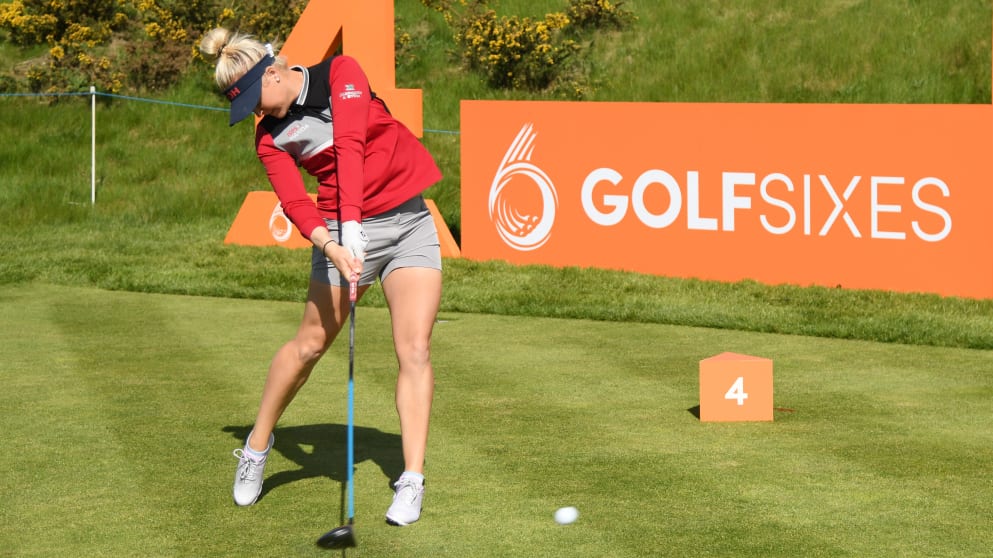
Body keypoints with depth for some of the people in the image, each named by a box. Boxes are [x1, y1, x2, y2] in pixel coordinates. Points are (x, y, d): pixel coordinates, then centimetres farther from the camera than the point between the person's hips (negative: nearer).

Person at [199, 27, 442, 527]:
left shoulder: (341, 73, -6)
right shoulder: (270, 135, 1)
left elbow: (350, 147, -18)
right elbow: (294, 202, -11)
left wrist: (352, 224, -29)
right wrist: (331, 246, -31)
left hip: (409, 222, -1)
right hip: (342, 231, 2)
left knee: (414, 349, -11)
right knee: (311, 342, 2)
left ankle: (411, 482, -9)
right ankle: (257, 446, 24)